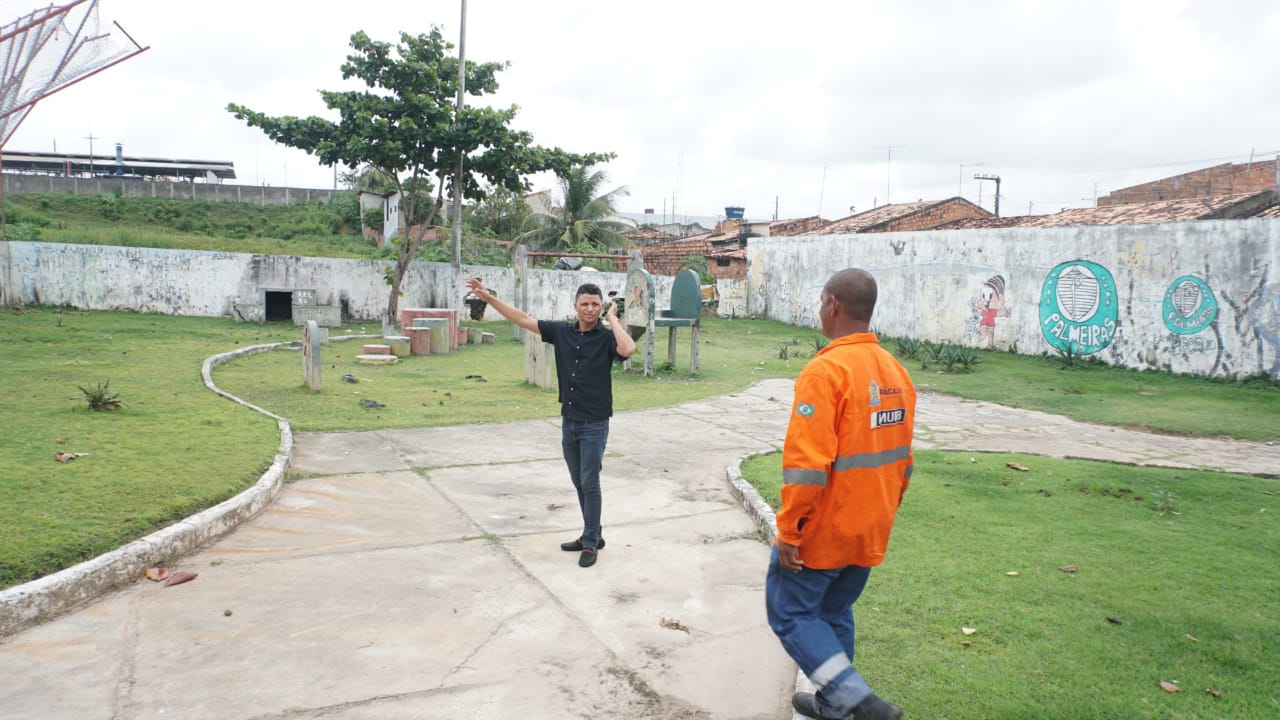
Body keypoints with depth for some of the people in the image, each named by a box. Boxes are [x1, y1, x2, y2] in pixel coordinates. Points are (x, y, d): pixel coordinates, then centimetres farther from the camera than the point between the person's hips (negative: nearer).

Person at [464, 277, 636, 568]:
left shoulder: (607, 337, -10)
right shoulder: (561, 332, 3)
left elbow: (628, 349, -32)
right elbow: (524, 319, 5)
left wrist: (612, 318, -19)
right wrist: (488, 298, 1)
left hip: (595, 425, -5)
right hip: (569, 422, 6)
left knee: (590, 483, 0)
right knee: (579, 483, 15)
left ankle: (590, 543, 12)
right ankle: (593, 535, 29)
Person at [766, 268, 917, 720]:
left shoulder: (826, 370, -21)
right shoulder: (895, 372, 5)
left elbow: (807, 463, -25)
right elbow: (902, 458, 13)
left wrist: (788, 530, -17)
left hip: (822, 530, -8)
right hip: (869, 532, 8)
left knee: (790, 612, 6)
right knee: (835, 615, 21)